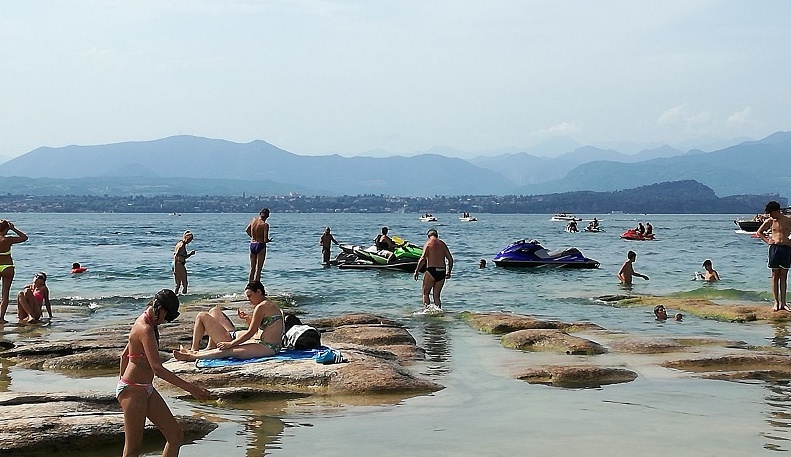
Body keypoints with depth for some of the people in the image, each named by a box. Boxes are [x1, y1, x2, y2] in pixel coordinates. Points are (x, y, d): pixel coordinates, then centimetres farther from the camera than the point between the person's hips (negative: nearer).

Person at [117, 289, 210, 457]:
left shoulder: (145, 322, 10)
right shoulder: (146, 330, -21)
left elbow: (124, 355, 21)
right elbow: (157, 369, -29)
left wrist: (123, 383, 30)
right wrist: (189, 387, -29)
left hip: (146, 389, 10)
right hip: (133, 391, -10)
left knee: (176, 436, 5)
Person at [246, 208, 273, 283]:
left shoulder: (253, 220, 3)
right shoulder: (265, 225, -14)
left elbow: (247, 230, 19)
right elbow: (265, 240, -16)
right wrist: (269, 240, 5)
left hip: (252, 245, 6)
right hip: (260, 246, -6)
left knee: (252, 268, 16)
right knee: (258, 269, -1)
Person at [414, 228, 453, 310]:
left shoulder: (428, 243, -3)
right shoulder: (443, 244, 12)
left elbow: (423, 258, -14)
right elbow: (450, 259, 12)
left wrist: (417, 271, -8)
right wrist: (448, 272, 22)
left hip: (431, 270, -5)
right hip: (442, 271, 5)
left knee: (425, 294, 5)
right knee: (436, 295, 13)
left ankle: (427, 309, -11)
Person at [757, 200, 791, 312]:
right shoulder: (770, 221, 4)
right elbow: (759, 232, 18)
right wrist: (767, 240, 7)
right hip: (774, 248, 1)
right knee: (775, 276, 1)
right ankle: (776, 302, 5)